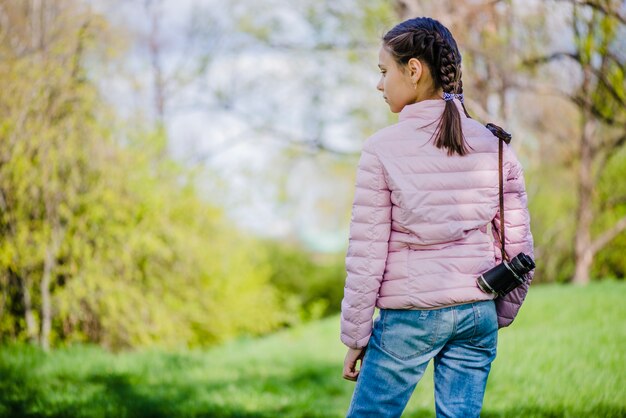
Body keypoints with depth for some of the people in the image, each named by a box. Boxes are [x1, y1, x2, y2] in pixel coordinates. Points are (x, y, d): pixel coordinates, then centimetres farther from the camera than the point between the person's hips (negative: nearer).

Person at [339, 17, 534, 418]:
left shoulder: (383, 149, -9)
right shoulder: (495, 147, 2)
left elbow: (367, 256, -7)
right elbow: (519, 248, 5)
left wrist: (356, 336, 1)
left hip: (409, 316, -4)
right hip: (478, 312, 4)